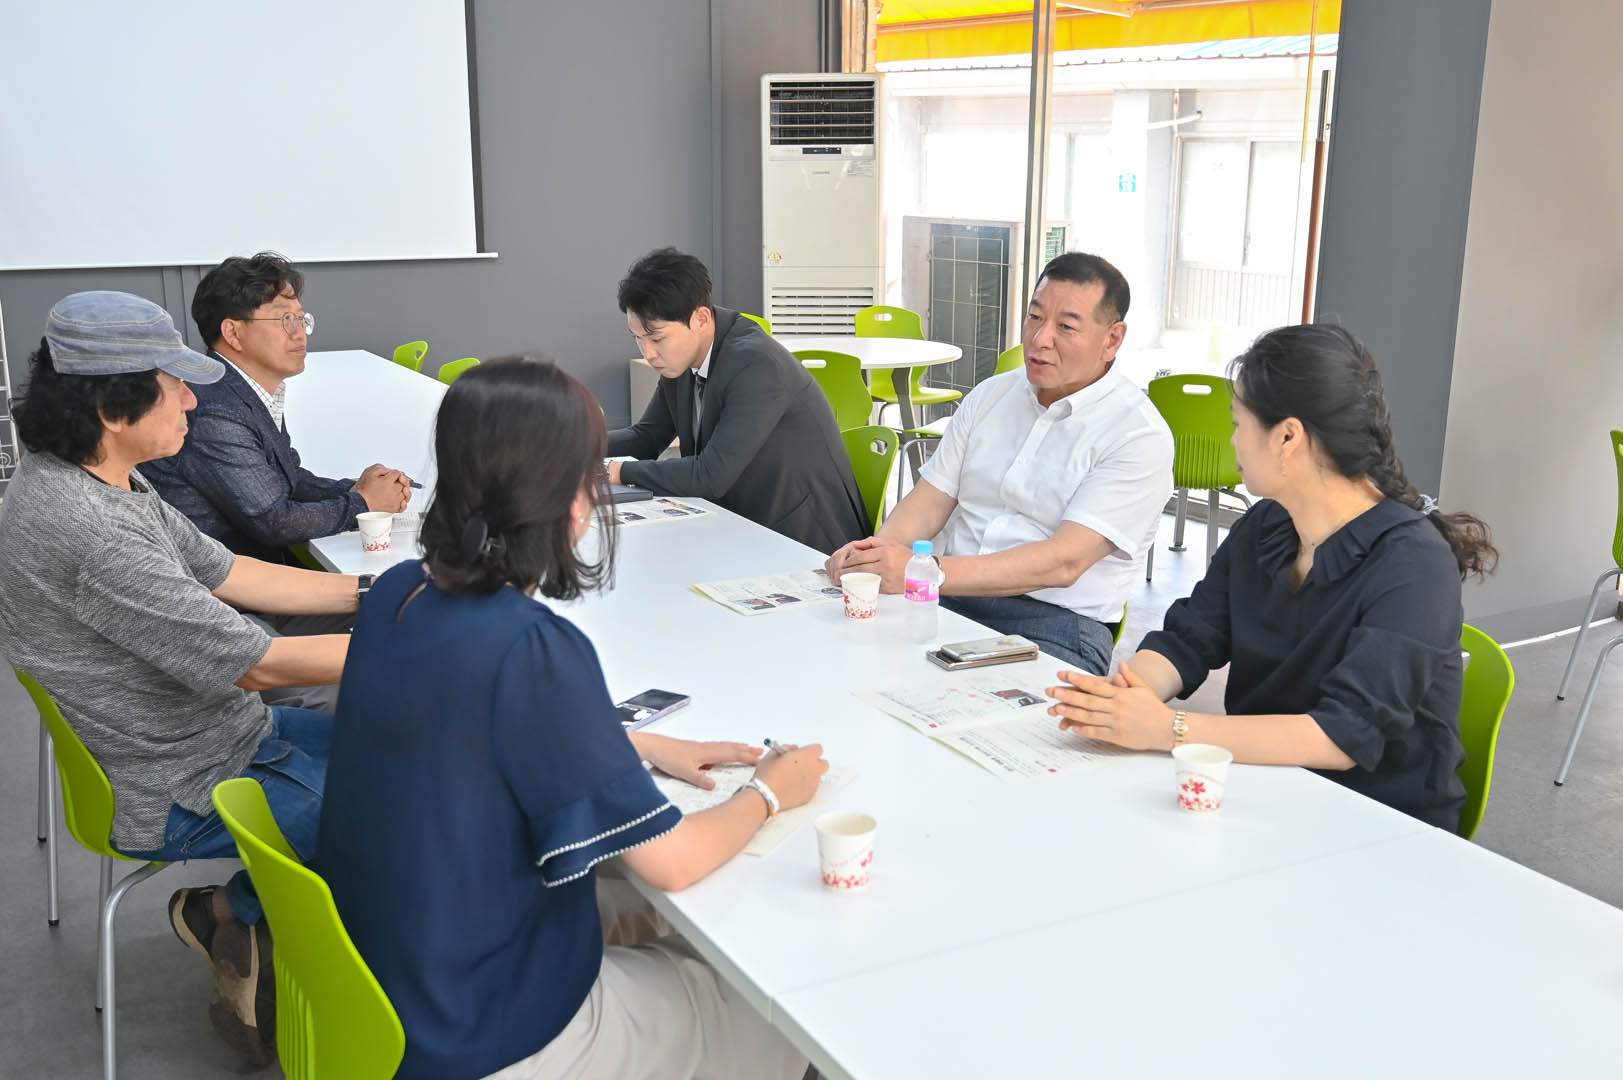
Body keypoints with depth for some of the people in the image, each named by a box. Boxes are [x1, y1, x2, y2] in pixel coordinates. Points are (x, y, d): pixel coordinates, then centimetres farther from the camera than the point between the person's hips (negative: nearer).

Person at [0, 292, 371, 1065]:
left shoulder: (101, 482, 1)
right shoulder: (82, 530, -31)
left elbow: (227, 574, 9)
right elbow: (255, 664, -28)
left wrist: (371, 593, 1)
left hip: (226, 732, 10)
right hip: (178, 797, -10)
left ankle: (237, 911, 14)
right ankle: (235, 910, 12)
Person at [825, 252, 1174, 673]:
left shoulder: (1139, 434, -7)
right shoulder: (990, 395, 15)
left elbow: (1064, 562, -17)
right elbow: (931, 498, 11)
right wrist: (878, 548, -14)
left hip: (1057, 624, -5)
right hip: (948, 598, 5)